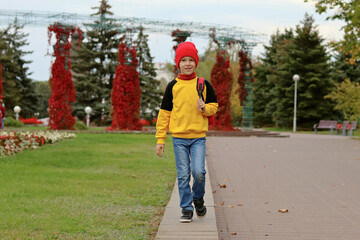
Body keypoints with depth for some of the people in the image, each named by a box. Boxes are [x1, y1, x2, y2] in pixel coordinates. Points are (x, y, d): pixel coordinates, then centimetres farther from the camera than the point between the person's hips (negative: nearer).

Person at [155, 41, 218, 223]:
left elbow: (214, 106, 14)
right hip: (179, 137, 0)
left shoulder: (203, 84, 5)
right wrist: (160, 139, 4)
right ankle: (186, 209, 12)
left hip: (199, 136, 0)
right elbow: (164, 113, 7)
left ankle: (198, 198, 17)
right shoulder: (173, 86, 4)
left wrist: (204, 108, -11)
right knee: (183, 175, 0)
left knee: (198, 171, -12)